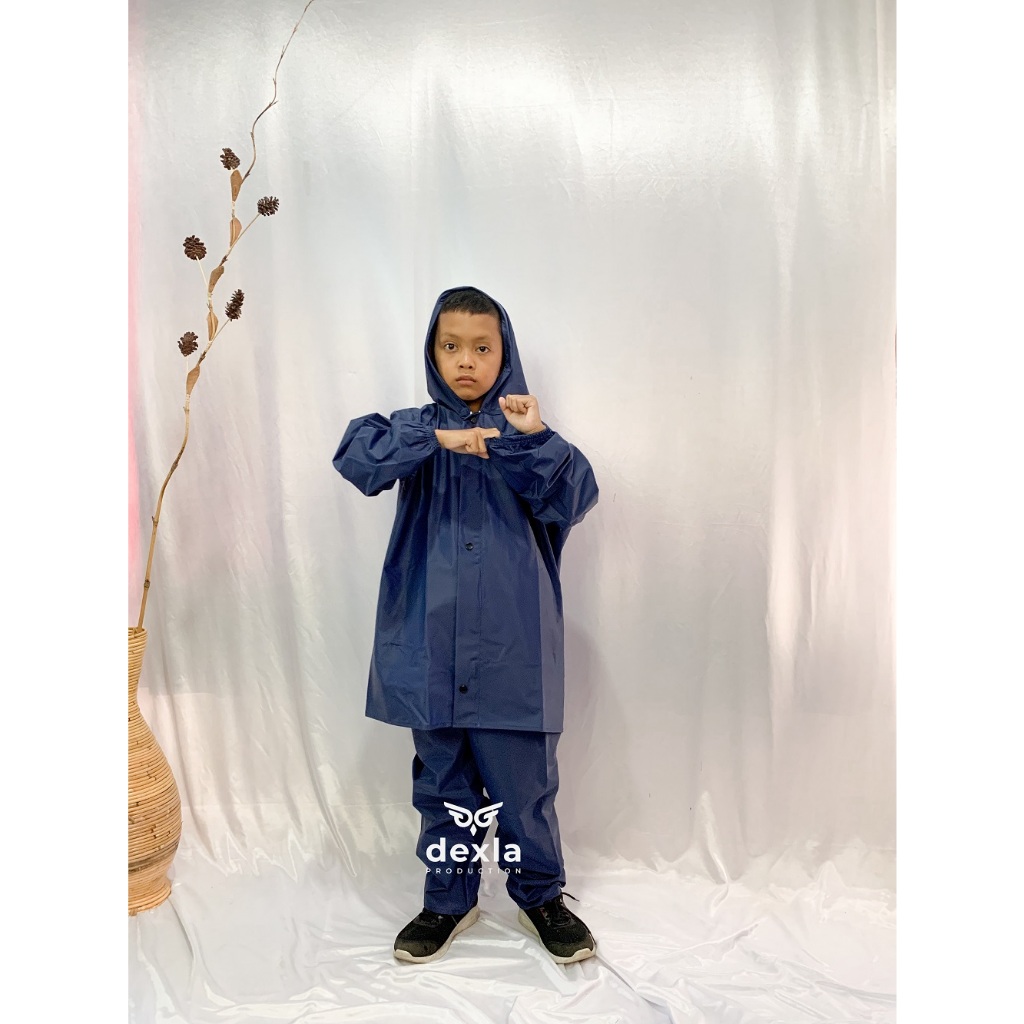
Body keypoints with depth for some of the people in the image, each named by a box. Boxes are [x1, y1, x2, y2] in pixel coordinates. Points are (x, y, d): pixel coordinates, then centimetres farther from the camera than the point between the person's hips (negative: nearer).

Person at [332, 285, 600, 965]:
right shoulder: (417, 428, 6)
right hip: (430, 647, 2)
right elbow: (355, 456, -11)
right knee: (443, 781, 16)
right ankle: (449, 900, 36)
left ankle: (542, 896, 33)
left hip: (512, 647, -1)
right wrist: (438, 440, -22)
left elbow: (576, 499, -10)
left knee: (525, 782, 8)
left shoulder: (526, 433, 2)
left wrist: (533, 440, -25)